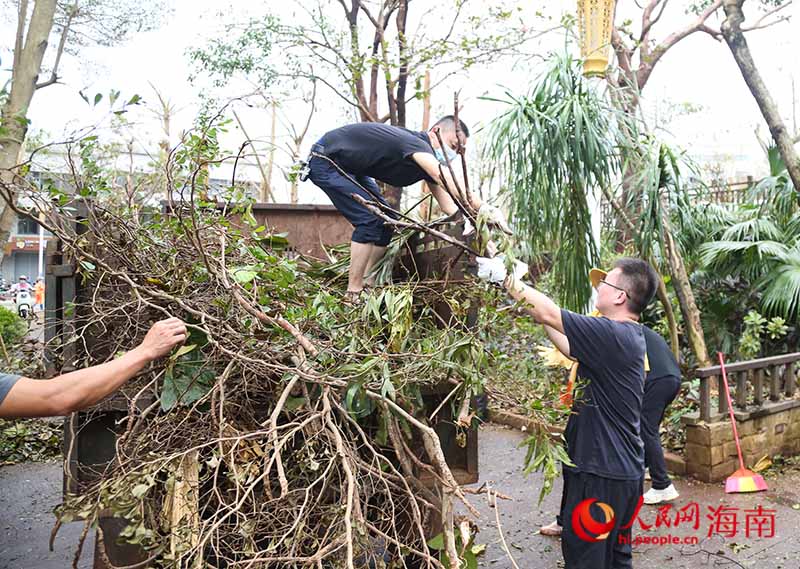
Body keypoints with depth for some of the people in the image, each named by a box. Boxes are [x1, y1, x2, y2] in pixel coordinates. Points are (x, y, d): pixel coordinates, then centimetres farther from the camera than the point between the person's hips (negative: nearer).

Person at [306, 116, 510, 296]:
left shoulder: (427, 163, 2)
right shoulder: (416, 143, -28)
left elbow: (449, 205, -2)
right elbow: (443, 177, -46)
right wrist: (484, 208, -52)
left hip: (350, 167, 10)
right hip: (326, 160, -10)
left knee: (385, 221, 6)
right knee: (370, 219, -18)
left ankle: (367, 285, 11)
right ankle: (353, 294, -11)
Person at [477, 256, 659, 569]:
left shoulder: (614, 335, -23)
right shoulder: (630, 335, 8)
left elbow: (547, 314, -22)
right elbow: (571, 348, 15)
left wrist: (502, 276, -11)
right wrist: (536, 309, 13)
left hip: (601, 472, -10)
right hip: (622, 469, 10)